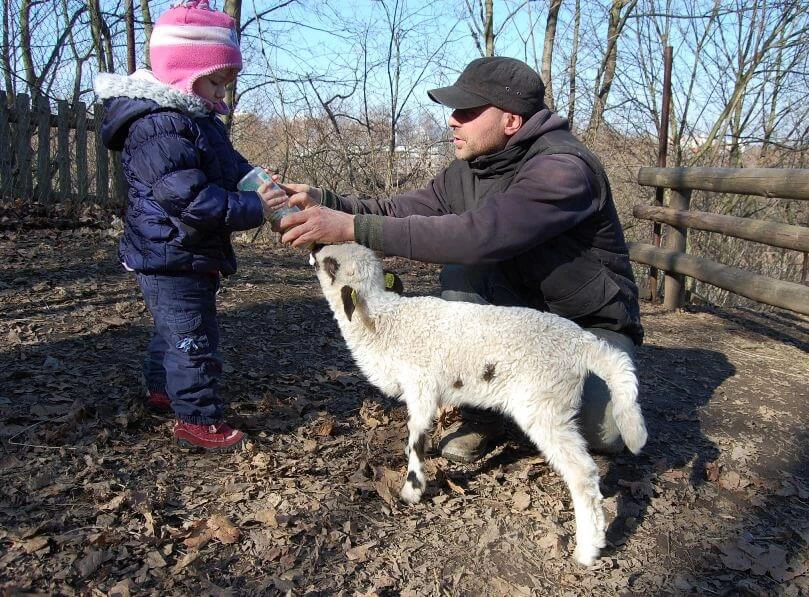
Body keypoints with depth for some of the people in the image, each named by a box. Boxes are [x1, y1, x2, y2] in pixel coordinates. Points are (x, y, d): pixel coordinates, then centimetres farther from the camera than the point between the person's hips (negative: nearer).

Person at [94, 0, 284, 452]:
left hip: (189, 259, 11)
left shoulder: (199, 119, 10)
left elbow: (231, 165, 17)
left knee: (174, 330, 26)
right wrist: (253, 209, -29)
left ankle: (163, 389, 44)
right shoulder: (159, 128, -25)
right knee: (194, 340, -3)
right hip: (171, 259, -11)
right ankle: (198, 421, 8)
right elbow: (190, 198, -32)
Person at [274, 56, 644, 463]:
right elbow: (398, 211, -6)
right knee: (460, 270, -24)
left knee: (601, 432, -30)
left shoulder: (564, 168, -28)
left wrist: (354, 228, -43)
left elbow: (480, 234, -41)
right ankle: (482, 411, -8)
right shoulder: (468, 170, -3)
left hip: (594, 325, -5)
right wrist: (323, 201, -24)